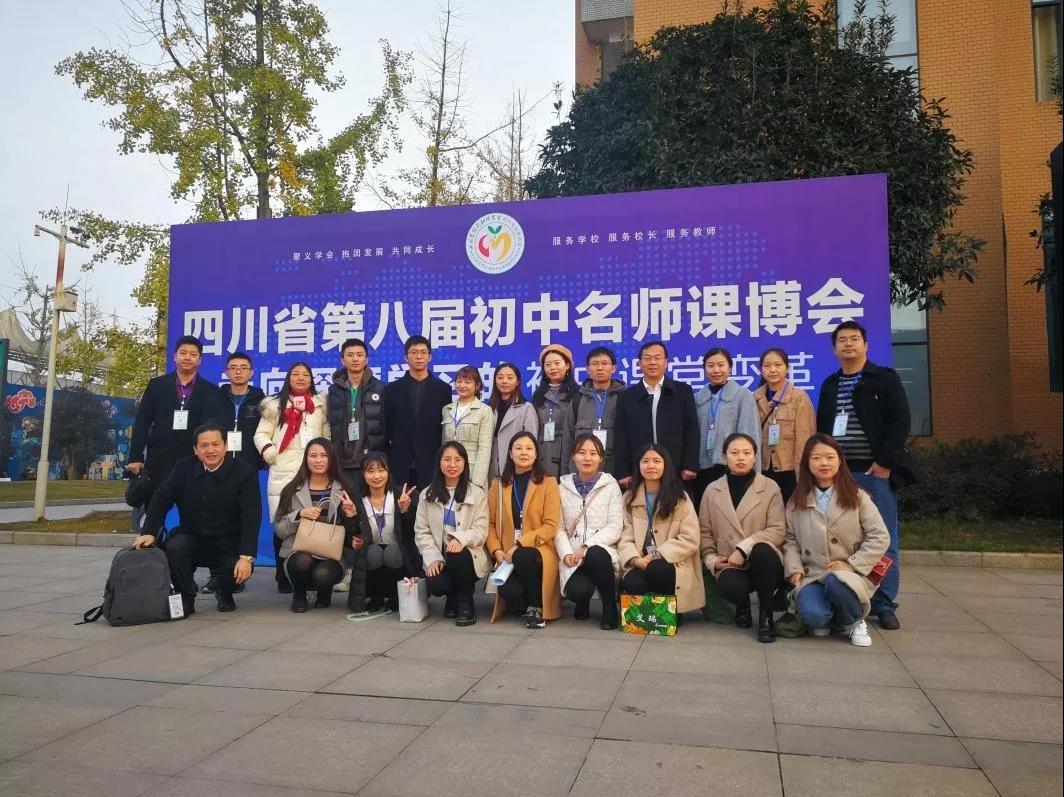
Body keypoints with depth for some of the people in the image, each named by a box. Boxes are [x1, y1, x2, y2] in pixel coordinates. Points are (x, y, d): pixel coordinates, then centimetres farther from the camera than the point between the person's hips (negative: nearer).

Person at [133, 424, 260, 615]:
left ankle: (224, 592, 11)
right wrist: (149, 533, -20)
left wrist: (246, 556, -29)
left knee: (241, 569, -29)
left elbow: (251, 518, -18)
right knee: (173, 548, -30)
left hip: (228, 545, -2)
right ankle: (186, 597, -1)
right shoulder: (182, 468, -1)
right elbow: (161, 501, -2)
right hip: (192, 538, 2)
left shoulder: (244, 473, -12)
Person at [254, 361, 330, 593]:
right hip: (283, 473, 0)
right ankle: (283, 576, 4)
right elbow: (261, 435, 9)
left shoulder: (320, 405, 15)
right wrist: (270, 453, -7)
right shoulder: (275, 405, 13)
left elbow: (327, 436, 14)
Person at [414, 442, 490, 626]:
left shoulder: (477, 494, 2)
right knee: (436, 584, -29)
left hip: (467, 556, -1)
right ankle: (453, 598, 11)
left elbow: (481, 530, -6)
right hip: (439, 558, 2)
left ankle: (466, 603, -10)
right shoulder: (427, 495, 8)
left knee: (458, 555, -36)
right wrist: (433, 558, -12)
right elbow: (421, 532, 4)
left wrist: (460, 539, -28)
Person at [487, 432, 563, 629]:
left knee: (522, 557, -37)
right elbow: (490, 523, 9)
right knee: (509, 591, -28)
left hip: (538, 550, -2)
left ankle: (536, 606, -9)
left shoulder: (548, 483, 3)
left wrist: (520, 545, -16)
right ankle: (524, 605, 11)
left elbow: (551, 526, -6)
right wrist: (496, 550, -8)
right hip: (508, 555, 2)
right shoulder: (498, 485, 12)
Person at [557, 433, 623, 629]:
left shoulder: (611, 486, 2)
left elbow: (614, 528, -5)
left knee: (595, 554, -38)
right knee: (577, 590, -30)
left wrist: (586, 547, -16)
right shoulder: (563, 487, 9)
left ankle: (610, 605, -10)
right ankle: (583, 600, 12)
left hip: (602, 550, -1)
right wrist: (567, 553, -12)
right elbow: (559, 527, 5)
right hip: (573, 556, 1)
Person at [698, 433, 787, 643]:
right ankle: (743, 605, 9)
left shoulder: (770, 487, 0)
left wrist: (744, 548, -19)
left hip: (764, 560, -1)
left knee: (762, 550, -38)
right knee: (732, 587, -34)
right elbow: (704, 531, 10)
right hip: (729, 565, 1)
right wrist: (711, 559, -7)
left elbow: (777, 530, -8)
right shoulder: (712, 490, 7)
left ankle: (766, 614, -14)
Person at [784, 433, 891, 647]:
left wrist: (852, 564, -12)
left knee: (836, 582, -38)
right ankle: (825, 619, 10)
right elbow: (790, 539, 9)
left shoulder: (857, 497, 1)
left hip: (848, 574, -1)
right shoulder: (797, 501, 7)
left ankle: (854, 622, -4)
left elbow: (880, 538, -3)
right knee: (812, 614, -30)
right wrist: (794, 568, -7)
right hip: (811, 575, 1)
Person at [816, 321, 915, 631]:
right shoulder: (829, 385, 17)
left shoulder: (885, 378, 2)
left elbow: (899, 422, -6)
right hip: (838, 473, 4)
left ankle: (884, 604, 10)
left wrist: (885, 462, -14)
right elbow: (821, 428, 19)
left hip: (875, 472, -4)